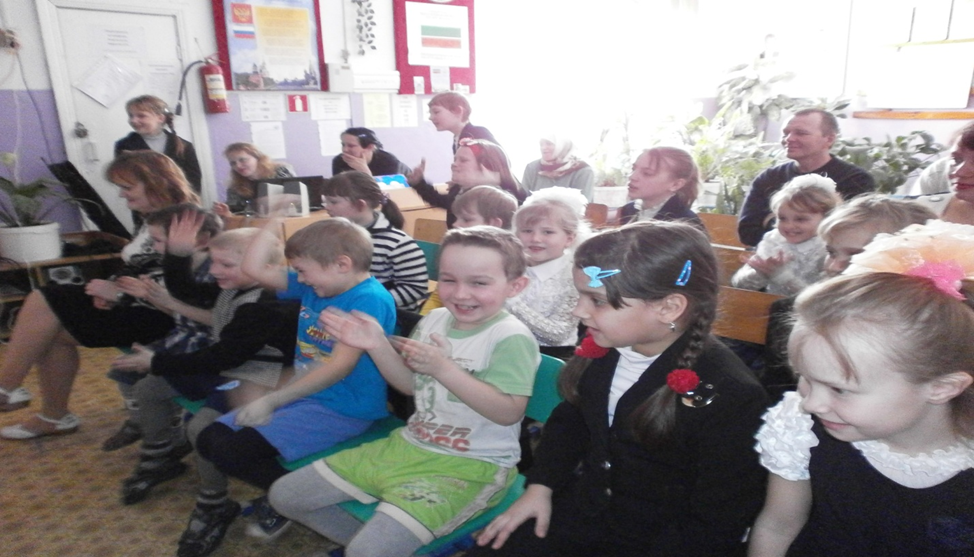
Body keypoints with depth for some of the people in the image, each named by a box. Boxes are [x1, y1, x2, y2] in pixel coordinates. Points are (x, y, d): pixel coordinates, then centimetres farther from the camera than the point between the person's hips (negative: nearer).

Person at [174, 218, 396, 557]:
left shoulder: (369, 299, -21)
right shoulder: (313, 288, 6)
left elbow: (340, 366, -26)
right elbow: (253, 269, 8)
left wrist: (271, 401, -21)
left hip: (343, 410, -9)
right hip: (303, 397, 9)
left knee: (232, 451, -16)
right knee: (210, 440, 2)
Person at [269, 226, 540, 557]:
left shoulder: (512, 339, -18)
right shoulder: (435, 320, 2)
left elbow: (508, 412, -24)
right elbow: (412, 385, 11)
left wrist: (443, 368, -29)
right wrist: (378, 346, -6)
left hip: (472, 465, -7)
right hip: (408, 444, 8)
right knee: (284, 495, 10)